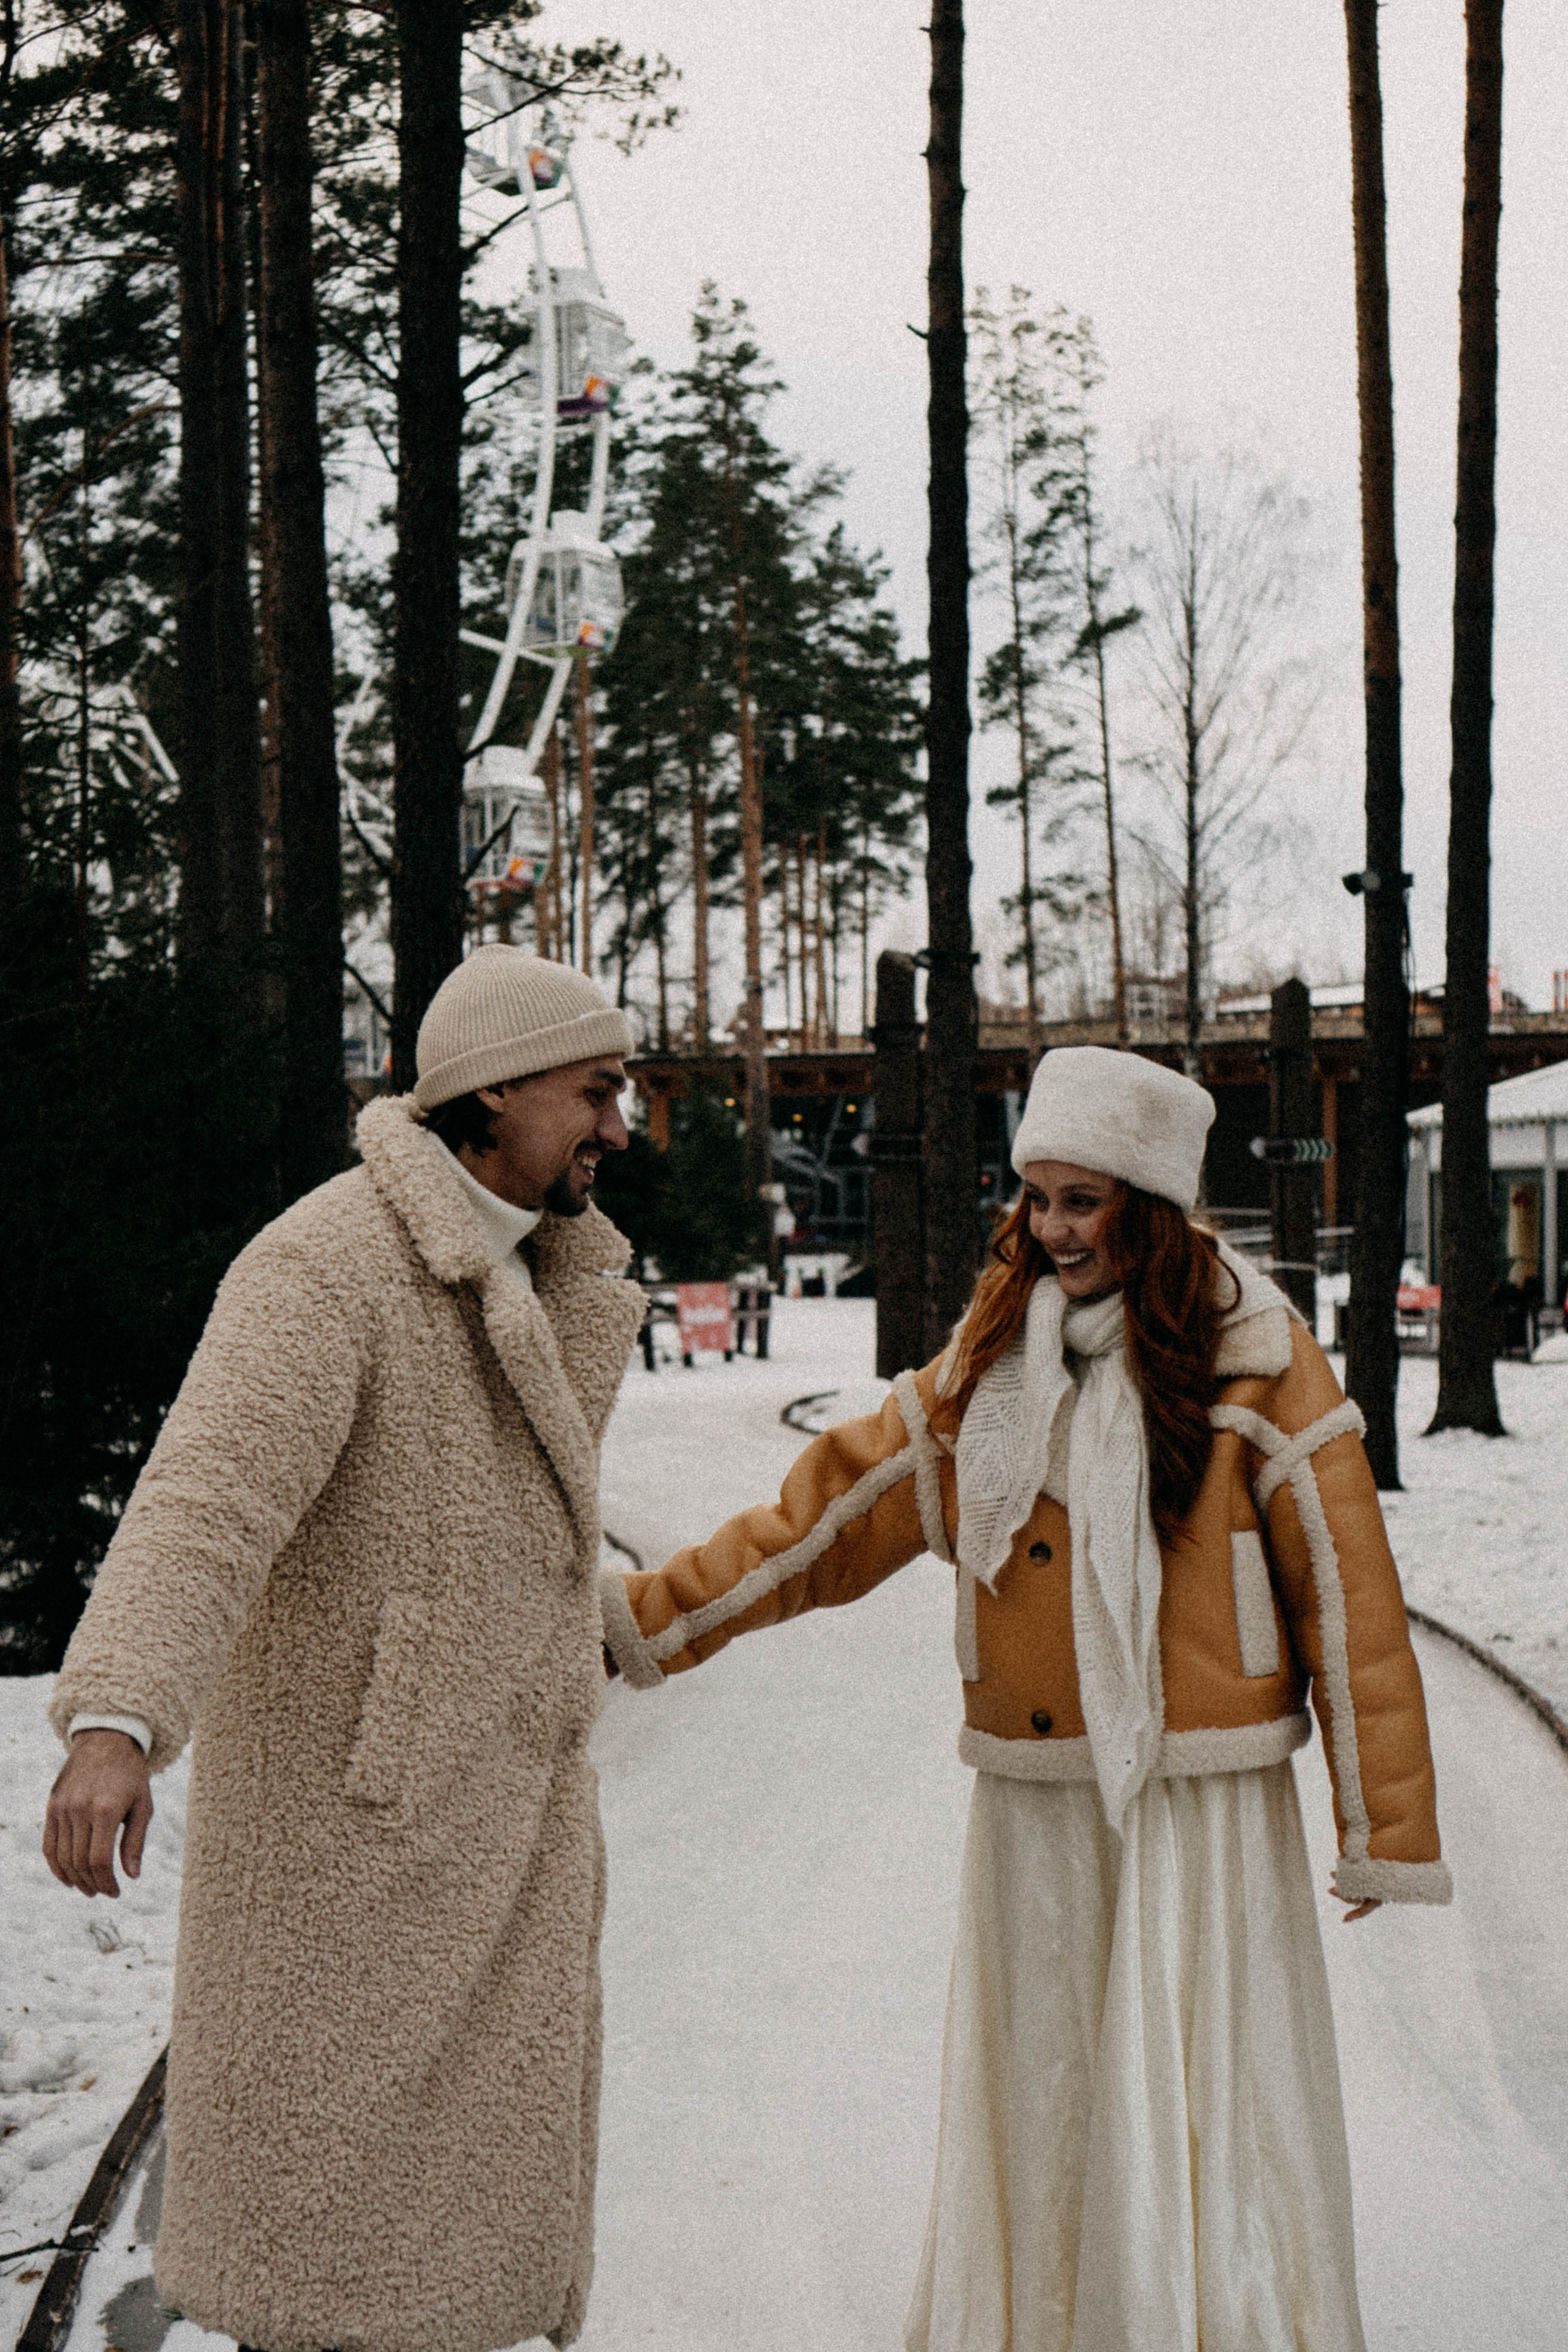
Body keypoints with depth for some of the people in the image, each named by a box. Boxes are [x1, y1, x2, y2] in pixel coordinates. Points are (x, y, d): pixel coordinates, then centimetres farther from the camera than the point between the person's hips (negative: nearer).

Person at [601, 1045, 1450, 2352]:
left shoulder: (1258, 1363, -5)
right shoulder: (989, 1364, 9)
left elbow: (1348, 1599, -5)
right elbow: (832, 1515, 9)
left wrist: (1389, 1831, -6)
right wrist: (645, 1619, 2)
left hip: (1198, 1803, -4)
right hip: (1032, 1803, 4)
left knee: (1202, 2127, -4)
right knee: (1034, 2112, 9)